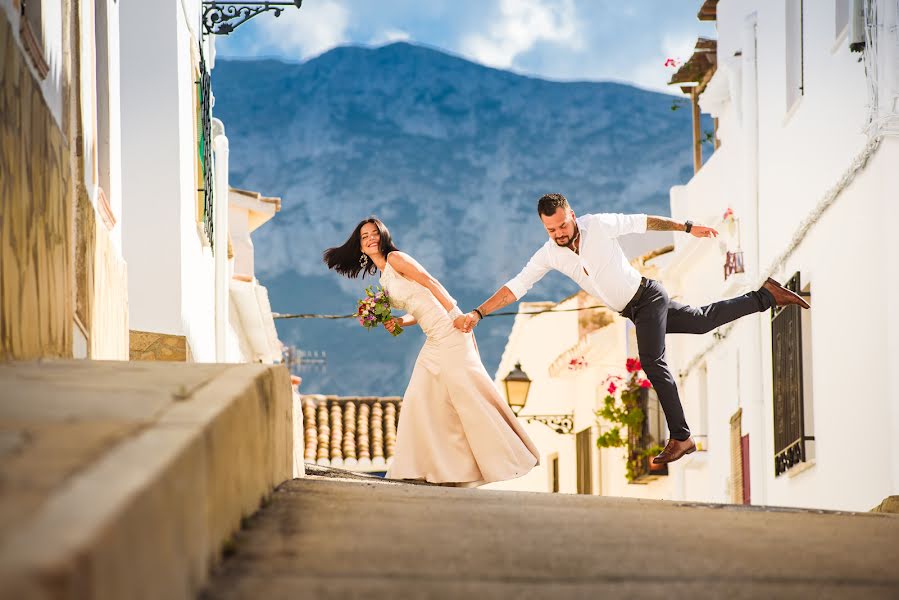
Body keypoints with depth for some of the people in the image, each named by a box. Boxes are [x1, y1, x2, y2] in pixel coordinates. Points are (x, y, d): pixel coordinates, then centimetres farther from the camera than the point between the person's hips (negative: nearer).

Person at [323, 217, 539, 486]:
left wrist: (456, 315, -18)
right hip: (435, 341, 9)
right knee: (419, 399, 5)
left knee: (466, 390, -10)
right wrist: (397, 322, 1)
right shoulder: (384, 278, 21)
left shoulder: (395, 258, -2)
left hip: (449, 330, -9)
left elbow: (430, 282, -10)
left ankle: (505, 458, -4)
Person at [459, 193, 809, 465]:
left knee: (653, 362, -18)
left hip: (648, 297, -5)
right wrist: (478, 314, -23)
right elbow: (514, 288, -13)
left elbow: (645, 223, -7)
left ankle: (680, 437, -11)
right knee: (703, 320, 15)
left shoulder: (599, 225, -21)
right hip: (632, 311, 5)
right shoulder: (548, 256, -12)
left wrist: (688, 228, 0)